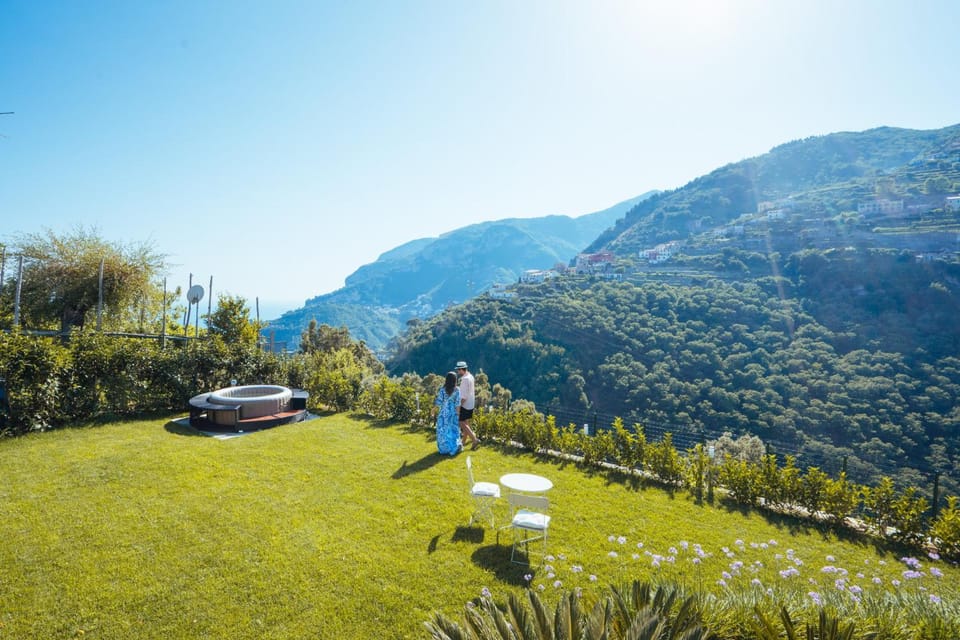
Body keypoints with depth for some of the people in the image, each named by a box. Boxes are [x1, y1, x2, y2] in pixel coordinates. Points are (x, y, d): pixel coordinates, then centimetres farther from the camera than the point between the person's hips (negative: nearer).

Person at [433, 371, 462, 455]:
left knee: (443, 431, 12)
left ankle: (444, 449, 20)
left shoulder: (442, 390, -11)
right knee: (453, 430, 14)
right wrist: (458, 415, -1)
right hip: (453, 414, 1)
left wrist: (435, 399, 8)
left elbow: (439, 403, -12)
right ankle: (454, 448, 18)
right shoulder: (457, 390, -10)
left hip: (443, 414, -1)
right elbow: (457, 404, -9)